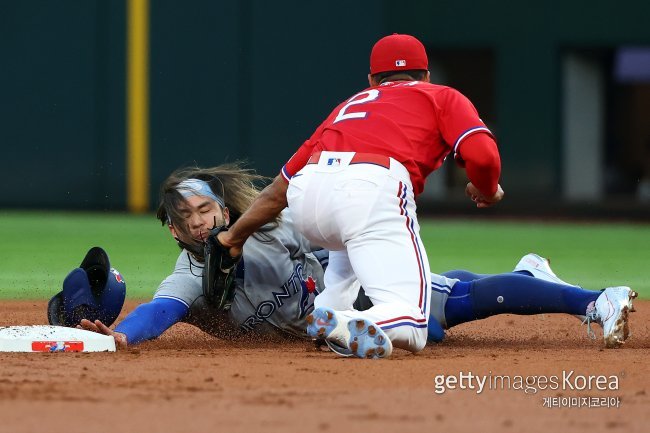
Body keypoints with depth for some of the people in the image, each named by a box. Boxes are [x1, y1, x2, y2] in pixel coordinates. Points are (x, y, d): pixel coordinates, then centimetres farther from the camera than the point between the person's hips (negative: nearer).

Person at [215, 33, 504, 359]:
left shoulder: (347, 107, 37)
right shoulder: (443, 97, 26)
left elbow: (280, 188, 35)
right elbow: (482, 155, 6)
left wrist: (234, 235, 44)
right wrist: (486, 192, 27)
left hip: (304, 203, 5)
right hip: (371, 191, -5)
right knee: (409, 329, -9)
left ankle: (329, 310, 16)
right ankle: (343, 326, -39)